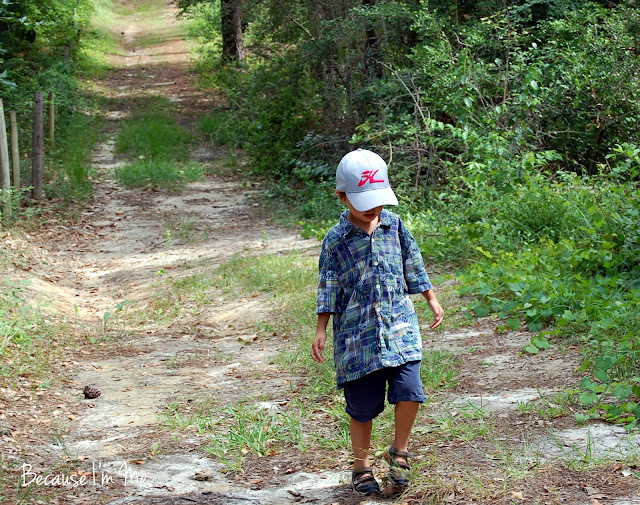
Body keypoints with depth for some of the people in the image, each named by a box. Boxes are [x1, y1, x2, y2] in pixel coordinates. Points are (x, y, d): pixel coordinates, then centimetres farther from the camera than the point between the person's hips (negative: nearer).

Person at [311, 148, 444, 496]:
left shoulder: (394, 225, 5)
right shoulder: (336, 240, -3)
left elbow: (413, 265, 16)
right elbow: (328, 289, 1)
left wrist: (432, 299, 18)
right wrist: (321, 331, -2)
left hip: (399, 326, 2)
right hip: (357, 335, -2)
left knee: (409, 392, -14)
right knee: (362, 405, 4)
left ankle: (399, 451, 12)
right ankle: (361, 467, 24)